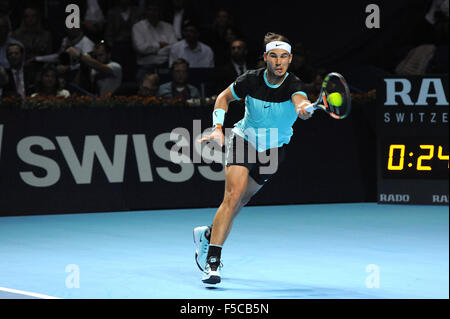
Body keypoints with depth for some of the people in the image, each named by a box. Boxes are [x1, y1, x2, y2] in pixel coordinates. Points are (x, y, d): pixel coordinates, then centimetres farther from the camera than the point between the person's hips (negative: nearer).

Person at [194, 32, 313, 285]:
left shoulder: (294, 85, -21)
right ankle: (212, 262, -22)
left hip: (273, 150, 1)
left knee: (239, 203, 9)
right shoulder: (251, 80, -15)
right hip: (244, 139, -1)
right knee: (233, 195, -21)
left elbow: (301, 102, -44)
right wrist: (218, 128, -10)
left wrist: (304, 108, -69)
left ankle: (207, 234, 39)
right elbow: (224, 97, 2)